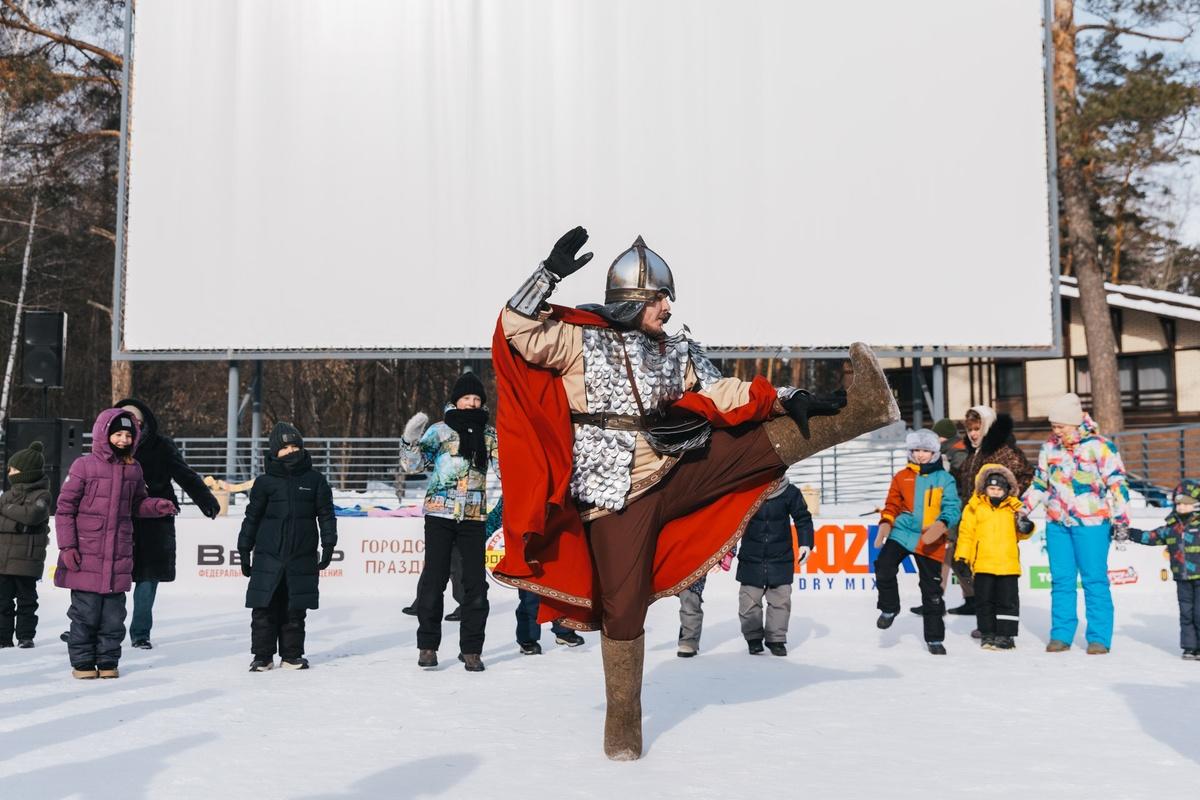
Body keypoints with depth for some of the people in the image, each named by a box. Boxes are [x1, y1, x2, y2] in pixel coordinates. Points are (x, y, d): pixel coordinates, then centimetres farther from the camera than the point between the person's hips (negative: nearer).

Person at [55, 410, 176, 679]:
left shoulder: (133, 469, 8)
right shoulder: (84, 465, -6)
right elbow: (64, 508, -3)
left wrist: (157, 506, -3)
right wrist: (67, 546, -8)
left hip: (119, 557, 4)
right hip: (86, 556, -4)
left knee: (113, 615, 7)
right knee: (85, 613, 2)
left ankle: (108, 662, 18)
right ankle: (83, 663, 15)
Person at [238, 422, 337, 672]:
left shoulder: (315, 480, 4)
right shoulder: (265, 482, 3)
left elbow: (326, 514, 7)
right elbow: (252, 517, 7)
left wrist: (328, 545, 1)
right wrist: (244, 551, 7)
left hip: (302, 557, 1)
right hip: (268, 556, 0)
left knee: (295, 609, 7)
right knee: (264, 609, 1)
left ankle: (292, 655, 18)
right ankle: (262, 656, 12)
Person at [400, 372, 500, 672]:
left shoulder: (489, 434, 9)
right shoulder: (439, 430, 1)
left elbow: (504, 464, 8)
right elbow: (412, 465, -1)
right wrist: (410, 440, -17)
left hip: (474, 517, 2)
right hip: (439, 514, -2)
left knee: (476, 583, 3)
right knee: (433, 579, -2)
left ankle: (471, 649, 13)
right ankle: (427, 645, 11)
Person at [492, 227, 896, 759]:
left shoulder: (678, 351, 7)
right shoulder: (580, 341, -6)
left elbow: (723, 394, 4)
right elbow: (519, 331, -15)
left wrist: (784, 399, -10)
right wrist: (550, 274, -26)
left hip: (679, 475, 4)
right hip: (617, 496, -4)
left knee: (762, 444, -11)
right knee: (622, 609, 2)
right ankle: (623, 720, 18)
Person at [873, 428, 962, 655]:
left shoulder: (944, 479, 3)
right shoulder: (902, 477, 8)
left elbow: (952, 508, -4)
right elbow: (892, 505, 12)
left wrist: (941, 525, -23)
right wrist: (886, 523, -5)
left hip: (931, 542, -1)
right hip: (902, 533, 1)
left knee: (932, 590, 5)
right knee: (884, 568, -23)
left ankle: (935, 638, 19)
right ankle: (889, 608, 4)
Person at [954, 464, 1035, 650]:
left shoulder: (1014, 508, 5)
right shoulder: (975, 507, 1)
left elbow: (1020, 534, 12)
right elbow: (966, 532, 1)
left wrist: (1025, 527, -11)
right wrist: (962, 557, -2)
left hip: (1008, 564, 1)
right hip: (983, 563, -1)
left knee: (1007, 600, 4)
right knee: (984, 600, 7)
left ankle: (1005, 634, 13)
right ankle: (987, 633, 17)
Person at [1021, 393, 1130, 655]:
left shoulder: (1099, 446, -6)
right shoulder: (1049, 448, 10)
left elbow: (1117, 484, -5)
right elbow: (1039, 483, 20)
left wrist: (1121, 519, -6)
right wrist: (1024, 510, 15)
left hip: (1091, 523, -5)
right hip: (1057, 523, 5)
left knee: (1094, 580, -1)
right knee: (1061, 580, 7)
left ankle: (1099, 638, 7)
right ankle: (1061, 635, 15)